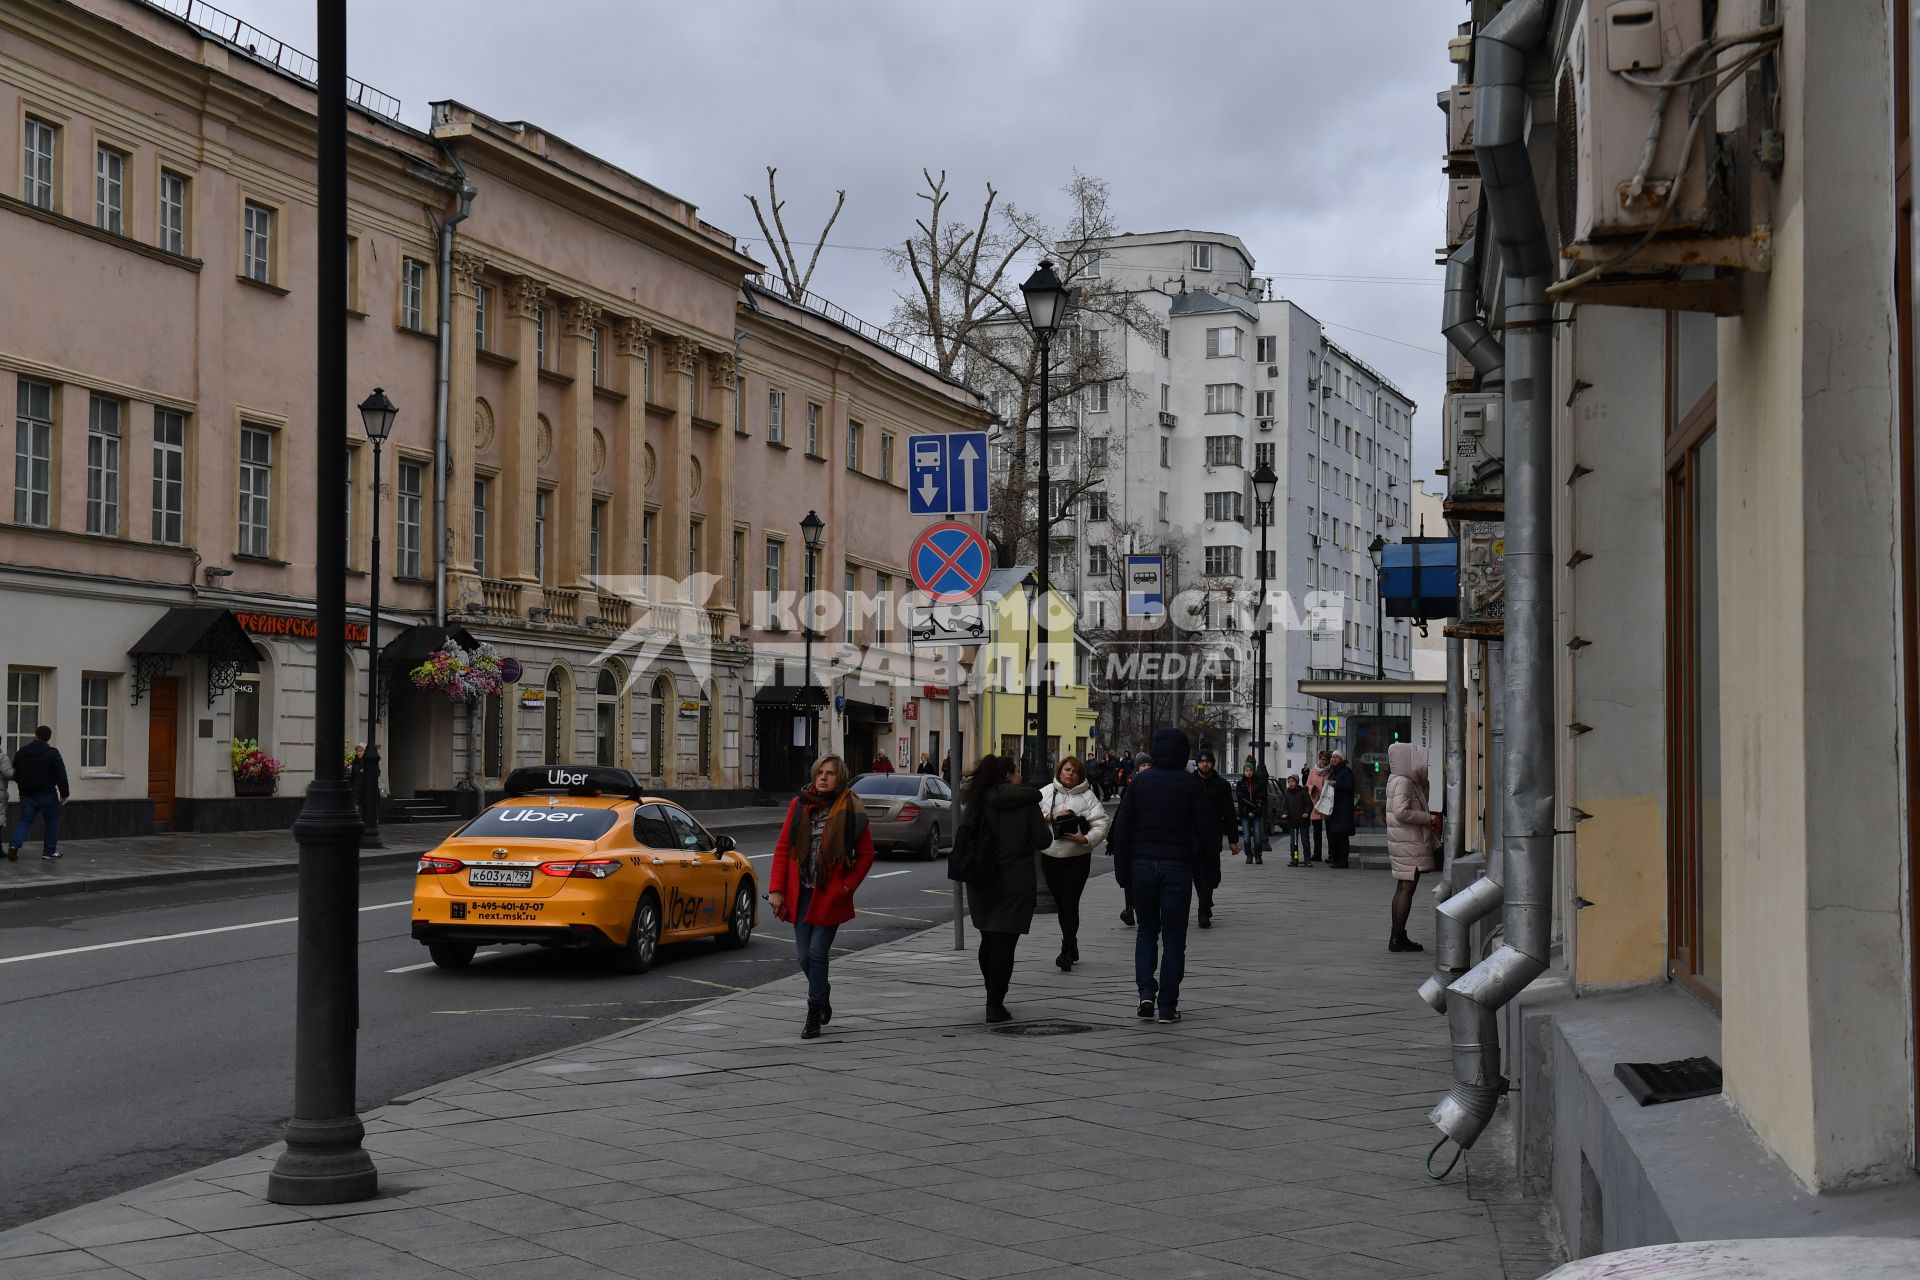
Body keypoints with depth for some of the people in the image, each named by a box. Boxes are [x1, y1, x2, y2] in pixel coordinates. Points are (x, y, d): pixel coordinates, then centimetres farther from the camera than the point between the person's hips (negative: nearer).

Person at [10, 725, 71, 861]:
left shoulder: (21, 753, 6)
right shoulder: (52, 753, -9)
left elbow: (16, 775, 16)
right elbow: (61, 775, -12)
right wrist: (64, 793, -5)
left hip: (27, 795, 3)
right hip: (47, 795, -3)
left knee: (25, 822, 8)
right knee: (52, 821, 12)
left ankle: (14, 845, -16)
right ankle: (49, 851, 14)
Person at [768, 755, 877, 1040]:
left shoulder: (851, 810, -5)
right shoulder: (800, 805, 4)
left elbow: (866, 854, 2)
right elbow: (783, 847, 5)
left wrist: (847, 886, -6)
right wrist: (776, 889, -1)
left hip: (830, 895, -3)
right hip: (800, 893, 3)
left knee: (817, 952, -7)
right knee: (804, 956, 7)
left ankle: (814, 1016, 5)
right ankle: (823, 995, 35)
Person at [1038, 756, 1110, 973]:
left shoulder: (1087, 797, -2)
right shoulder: (1045, 793, 5)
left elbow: (1100, 824, -8)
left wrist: (1086, 839, -23)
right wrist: (1050, 817, -14)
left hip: (1077, 858, -3)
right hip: (1050, 856, 3)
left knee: (1070, 904, -10)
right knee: (1060, 904, 13)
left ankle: (1066, 951, -9)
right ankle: (1072, 947, 27)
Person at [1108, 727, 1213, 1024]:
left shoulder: (1140, 781, 2)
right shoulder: (1192, 785, -4)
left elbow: (1122, 828, 2)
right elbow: (1207, 828, -5)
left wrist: (1122, 869, 8)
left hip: (1142, 865, 2)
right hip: (1178, 866, -2)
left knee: (1147, 929, 17)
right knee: (1174, 937, 5)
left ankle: (1146, 991, 1)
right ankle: (1167, 1006, 4)